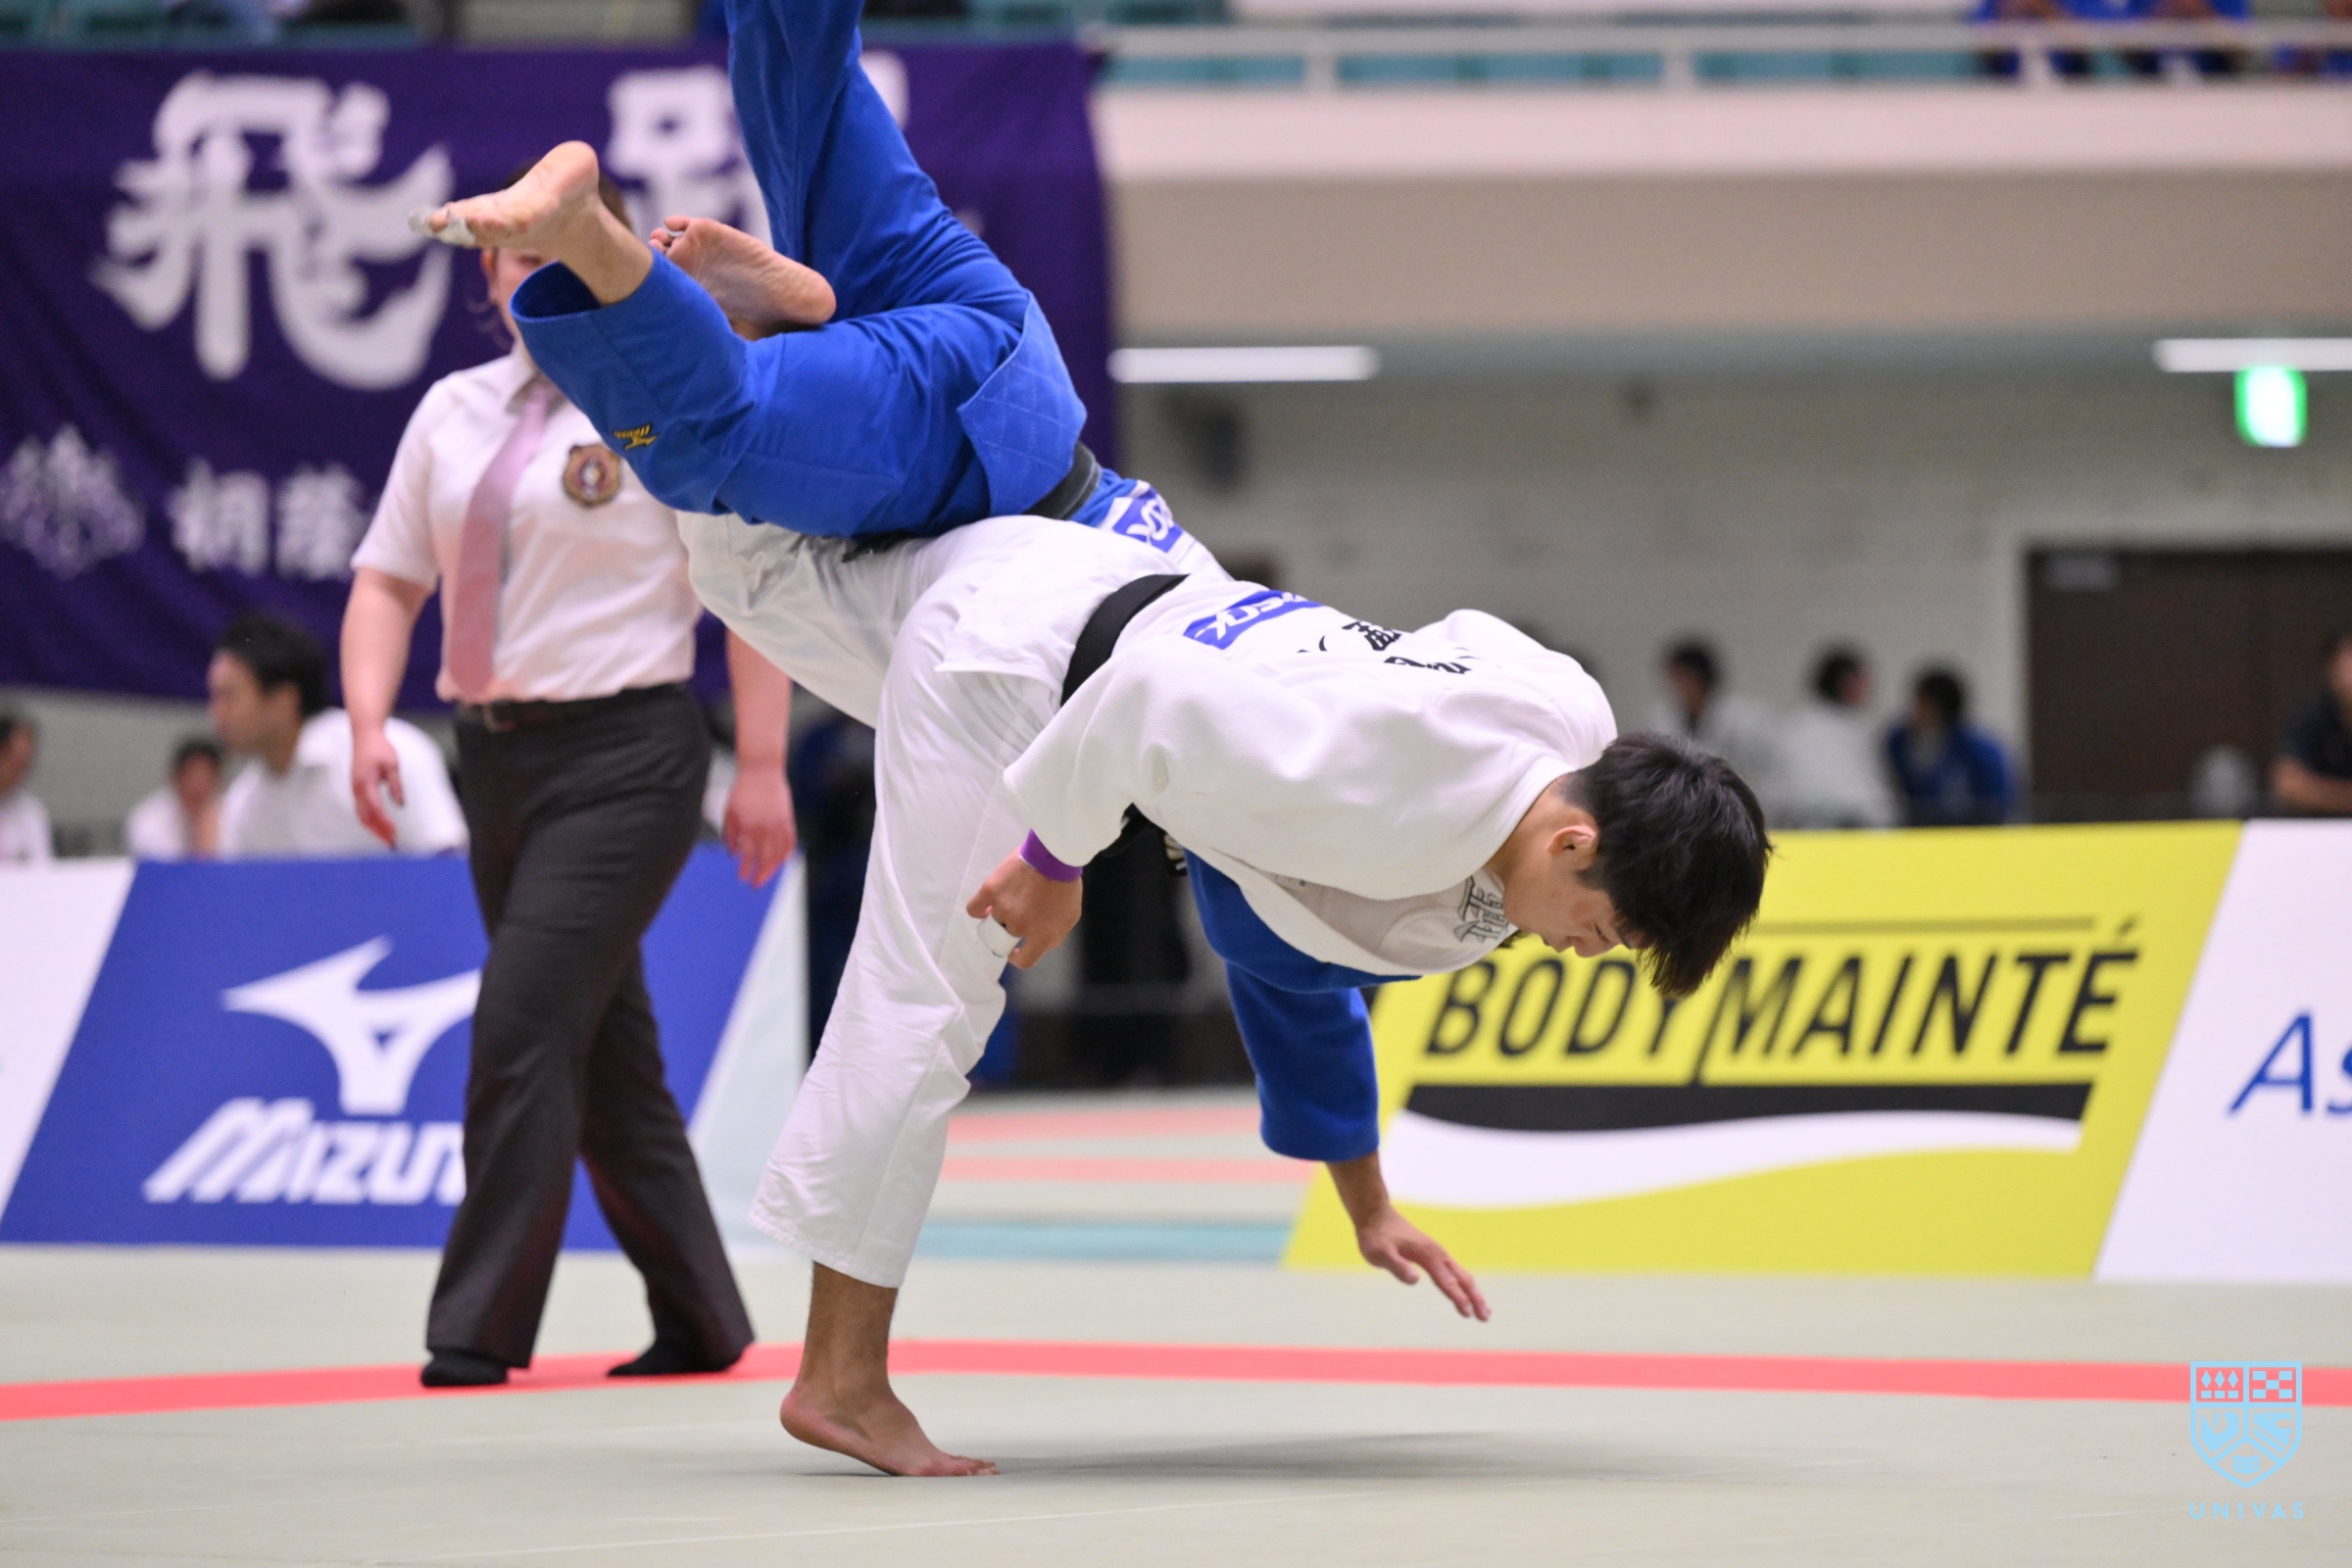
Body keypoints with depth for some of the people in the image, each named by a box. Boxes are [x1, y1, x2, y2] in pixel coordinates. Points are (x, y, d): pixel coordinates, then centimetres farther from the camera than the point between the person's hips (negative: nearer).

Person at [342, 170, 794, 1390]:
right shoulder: (454, 411, 12)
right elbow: (388, 581, 14)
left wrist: (760, 769, -10)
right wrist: (368, 723, -2)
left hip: (622, 754, -7)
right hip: (495, 759, 7)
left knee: (525, 1026, -15)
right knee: (605, 1056, 12)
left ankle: (480, 1327, -10)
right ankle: (700, 1321, 22)